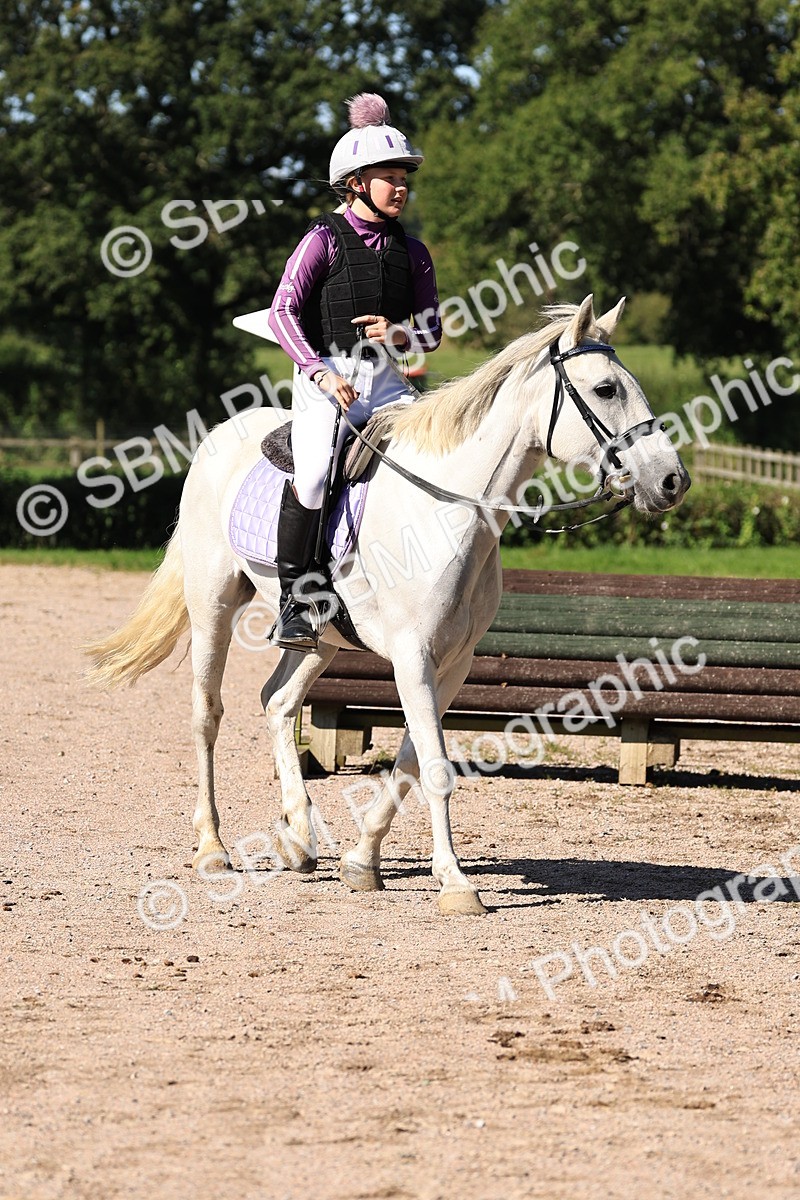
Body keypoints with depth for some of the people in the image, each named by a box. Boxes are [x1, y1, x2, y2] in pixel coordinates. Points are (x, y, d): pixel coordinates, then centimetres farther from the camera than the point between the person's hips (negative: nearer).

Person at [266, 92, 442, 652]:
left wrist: (400, 334, -7)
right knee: (314, 472, -28)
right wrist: (322, 373, -20)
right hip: (325, 375, -5)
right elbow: (283, 312, -9)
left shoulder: (412, 252, 12)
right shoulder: (325, 240, -2)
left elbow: (432, 332, 17)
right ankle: (296, 603, -16)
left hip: (384, 379, 5)